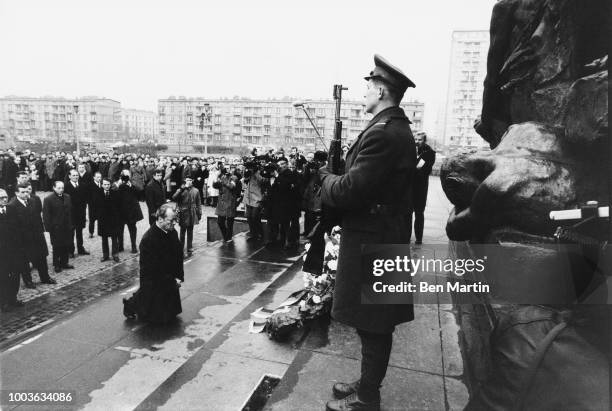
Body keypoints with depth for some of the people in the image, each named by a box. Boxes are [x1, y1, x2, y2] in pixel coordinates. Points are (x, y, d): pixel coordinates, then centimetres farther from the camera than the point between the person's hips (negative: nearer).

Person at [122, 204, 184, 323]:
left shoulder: (172, 233, -4)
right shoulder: (148, 239, -26)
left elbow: (179, 256, 4)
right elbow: (153, 267, -23)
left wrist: (179, 276, -4)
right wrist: (171, 280, -18)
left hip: (170, 280, 7)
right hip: (154, 283, -7)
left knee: (170, 312, 21)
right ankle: (131, 304, 35)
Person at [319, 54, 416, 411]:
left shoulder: (383, 132, -21)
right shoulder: (398, 127, 12)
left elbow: (349, 191, -24)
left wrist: (327, 177, -5)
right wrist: (337, 176, 3)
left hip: (371, 243, -10)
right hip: (383, 237, 10)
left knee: (373, 325, 5)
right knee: (375, 323, 20)